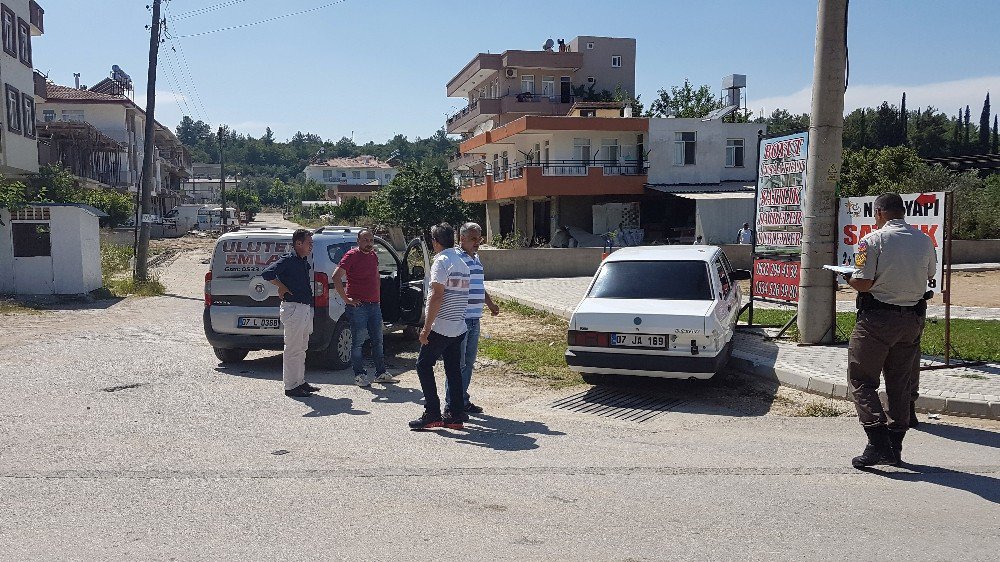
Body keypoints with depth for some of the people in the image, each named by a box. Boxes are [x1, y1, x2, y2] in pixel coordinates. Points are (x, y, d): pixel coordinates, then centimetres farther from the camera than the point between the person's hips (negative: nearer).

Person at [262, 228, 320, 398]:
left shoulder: (304, 261, 15)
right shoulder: (287, 260, -12)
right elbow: (267, 273, -24)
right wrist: (282, 287, -14)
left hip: (306, 308, 9)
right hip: (293, 308, -9)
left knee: (301, 348, 16)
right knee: (293, 349, -4)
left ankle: (300, 381, 25)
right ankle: (291, 386, 1)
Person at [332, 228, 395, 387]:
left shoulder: (373, 256, 14)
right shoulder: (352, 255, -9)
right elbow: (336, 277, -18)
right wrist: (346, 299, -16)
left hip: (374, 305, 8)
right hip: (358, 306, -7)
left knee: (377, 341, 12)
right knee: (358, 342, 0)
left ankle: (381, 373, 21)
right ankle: (360, 375, 8)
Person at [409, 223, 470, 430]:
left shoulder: (441, 262, -11)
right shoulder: (462, 263, 15)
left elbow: (437, 296, -18)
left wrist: (426, 328, -17)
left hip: (440, 327, -8)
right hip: (459, 327, 8)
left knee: (424, 365, 2)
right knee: (454, 370, 10)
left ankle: (432, 414, -1)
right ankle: (456, 416, 11)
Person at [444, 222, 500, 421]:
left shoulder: (476, 259, 17)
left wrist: (490, 304, 30)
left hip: (474, 319, 9)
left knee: (469, 362, 14)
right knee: (457, 363, -5)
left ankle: (463, 400, 25)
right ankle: (450, 406, 2)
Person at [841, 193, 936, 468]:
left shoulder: (873, 240, -12)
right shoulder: (924, 240, 5)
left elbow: (863, 283, -17)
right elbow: (929, 275, 17)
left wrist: (848, 277, 3)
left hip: (878, 318, -6)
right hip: (913, 318, 6)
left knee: (861, 380, 1)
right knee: (900, 384, 14)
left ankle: (879, 444, -10)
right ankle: (895, 447, 20)